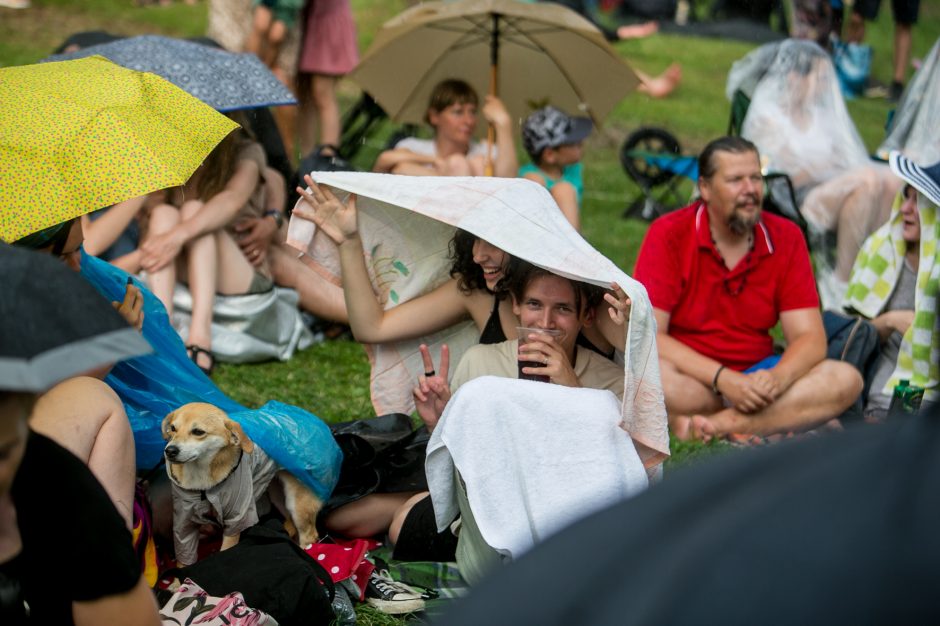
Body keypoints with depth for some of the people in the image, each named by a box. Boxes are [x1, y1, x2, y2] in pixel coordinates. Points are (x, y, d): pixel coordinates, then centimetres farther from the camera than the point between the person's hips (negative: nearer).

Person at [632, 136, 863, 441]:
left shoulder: (785, 237, 2)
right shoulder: (668, 234, -8)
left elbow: (810, 339, -3)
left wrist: (777, 379, -25)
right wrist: (723, 379, -26)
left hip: (756, 373, 4)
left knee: (846, 380, -20)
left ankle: (720, 424, -33)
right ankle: (782, 418, -23)